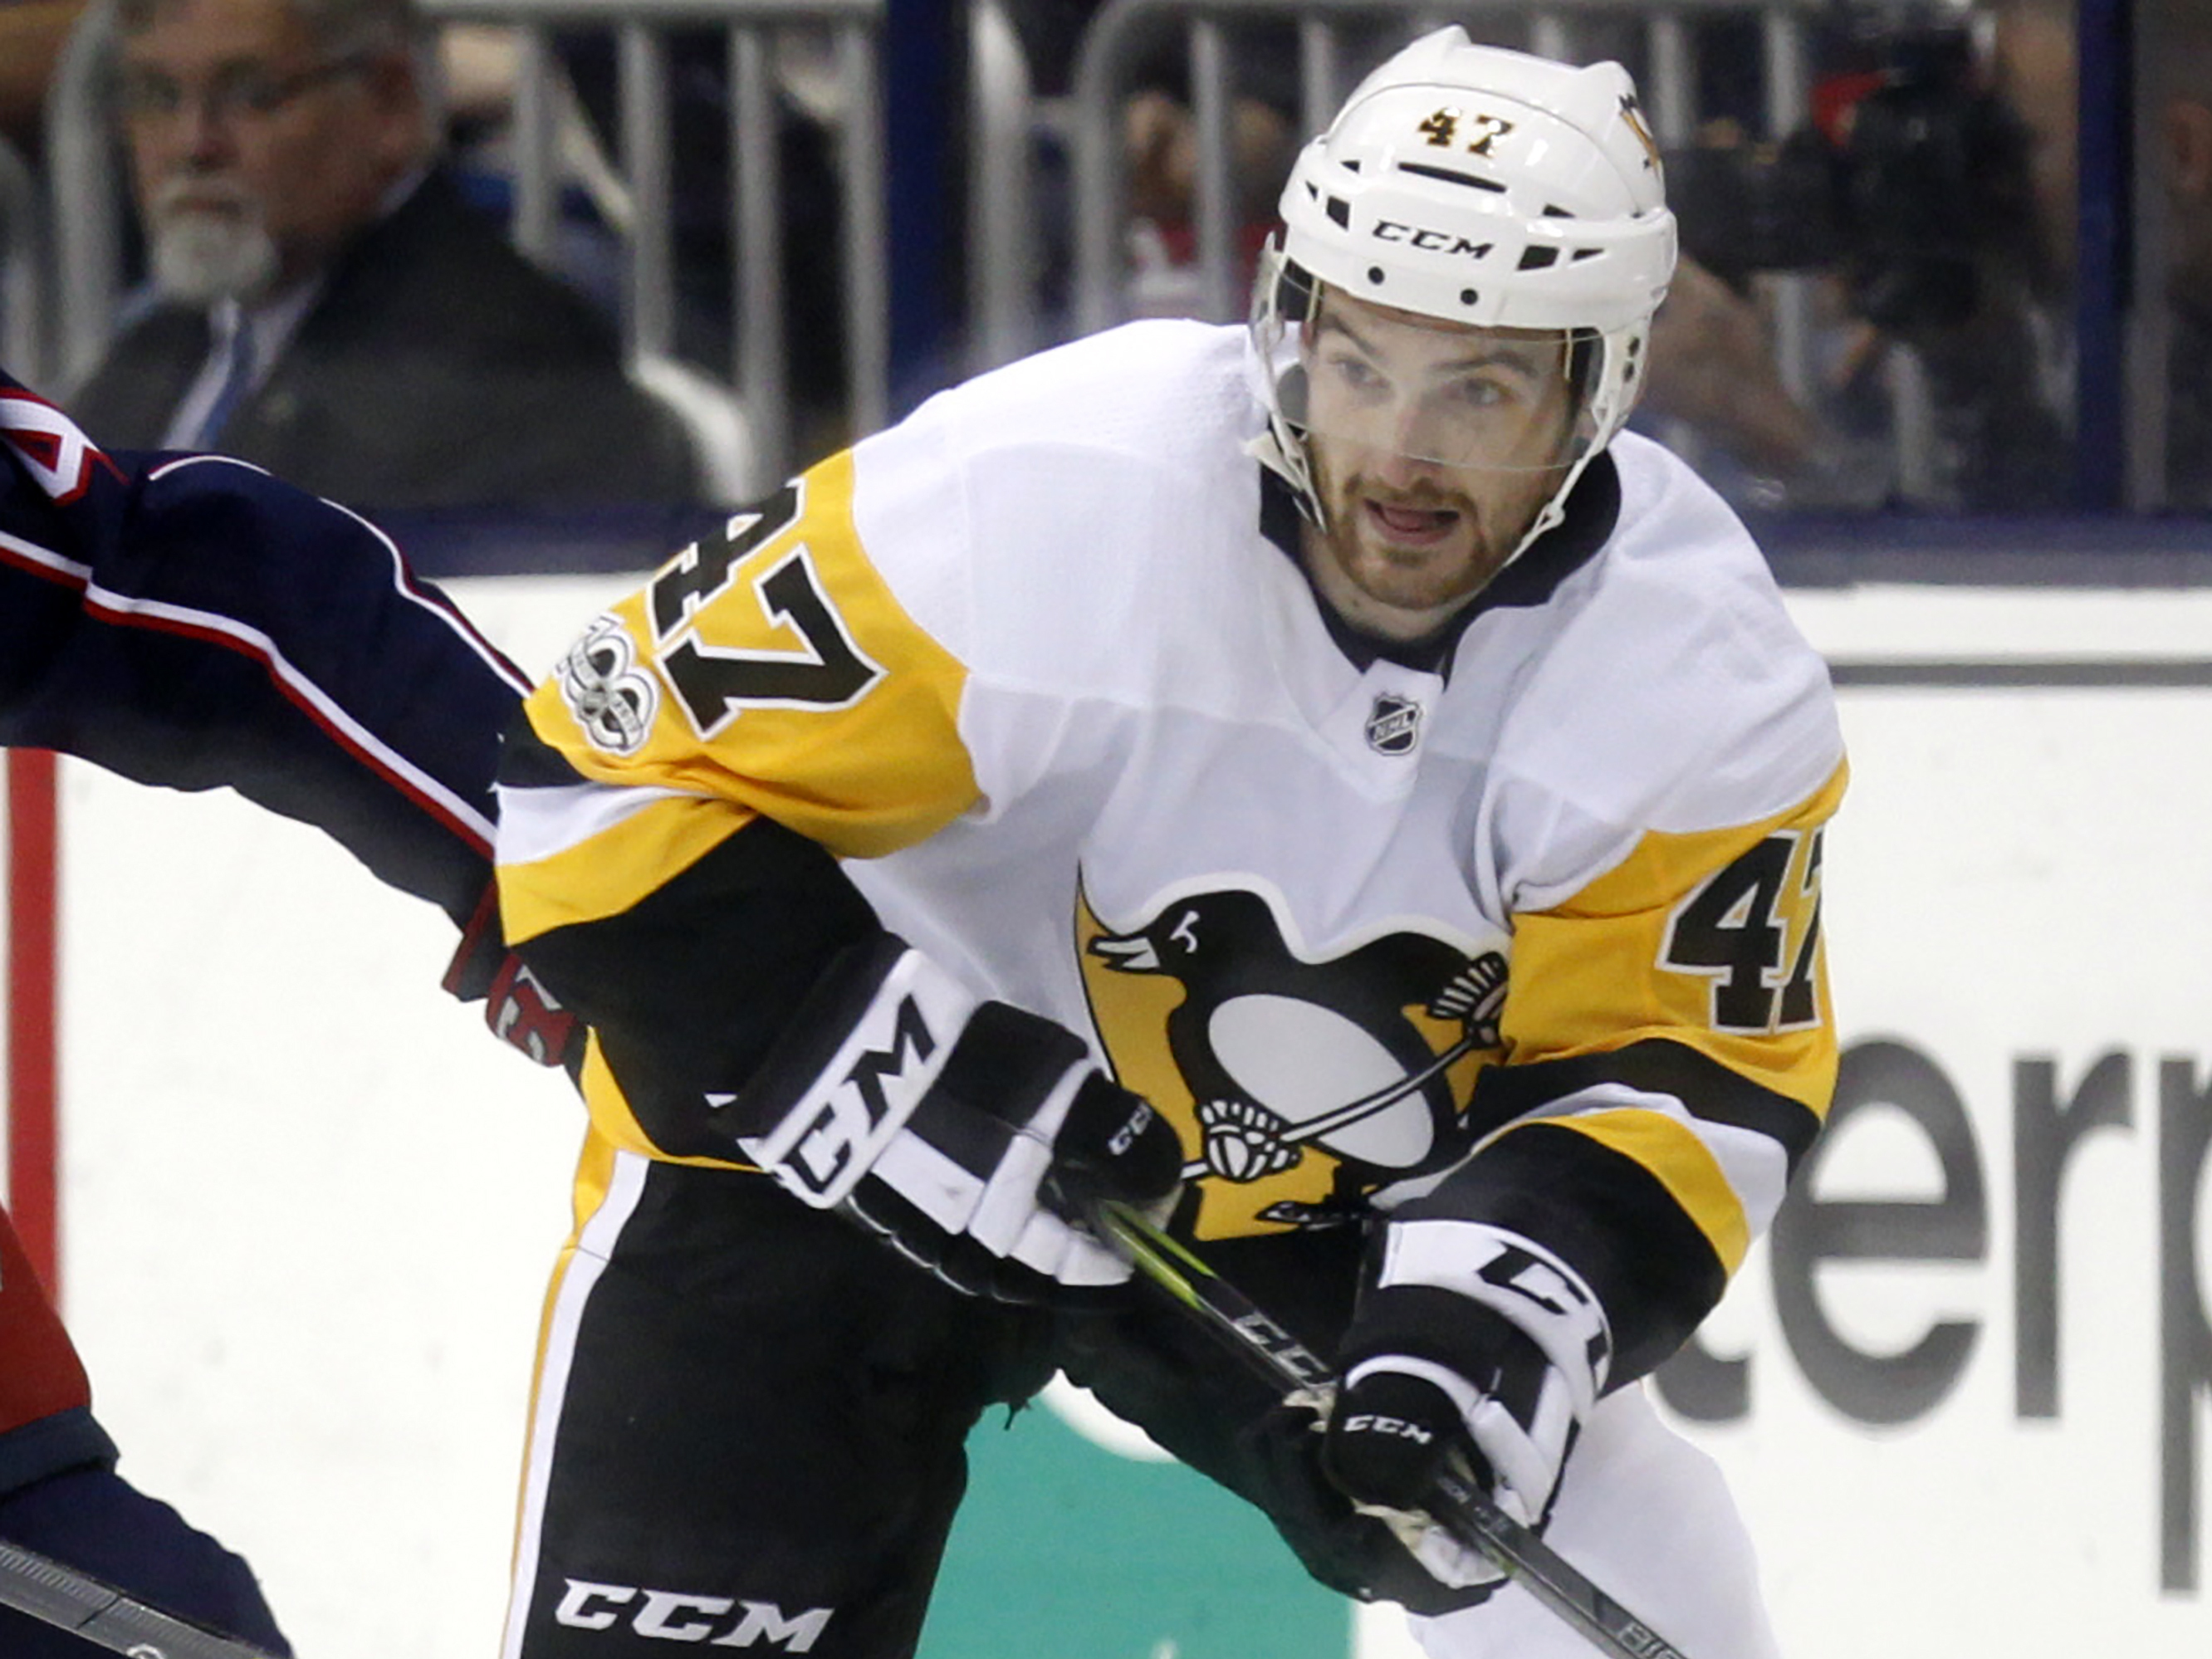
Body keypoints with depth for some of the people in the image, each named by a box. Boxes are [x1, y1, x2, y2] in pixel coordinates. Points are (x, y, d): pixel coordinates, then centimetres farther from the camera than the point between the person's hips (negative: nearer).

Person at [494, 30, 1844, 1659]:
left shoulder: (1702, 667, -20)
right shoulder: (1029, 502, -31)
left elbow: (1681, 1071, -13)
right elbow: (611, 783, -23)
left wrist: (1502, 1305, -33)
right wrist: (902, 1089, -32)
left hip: (1314, 1195, 3)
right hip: (830, 1140, -3)